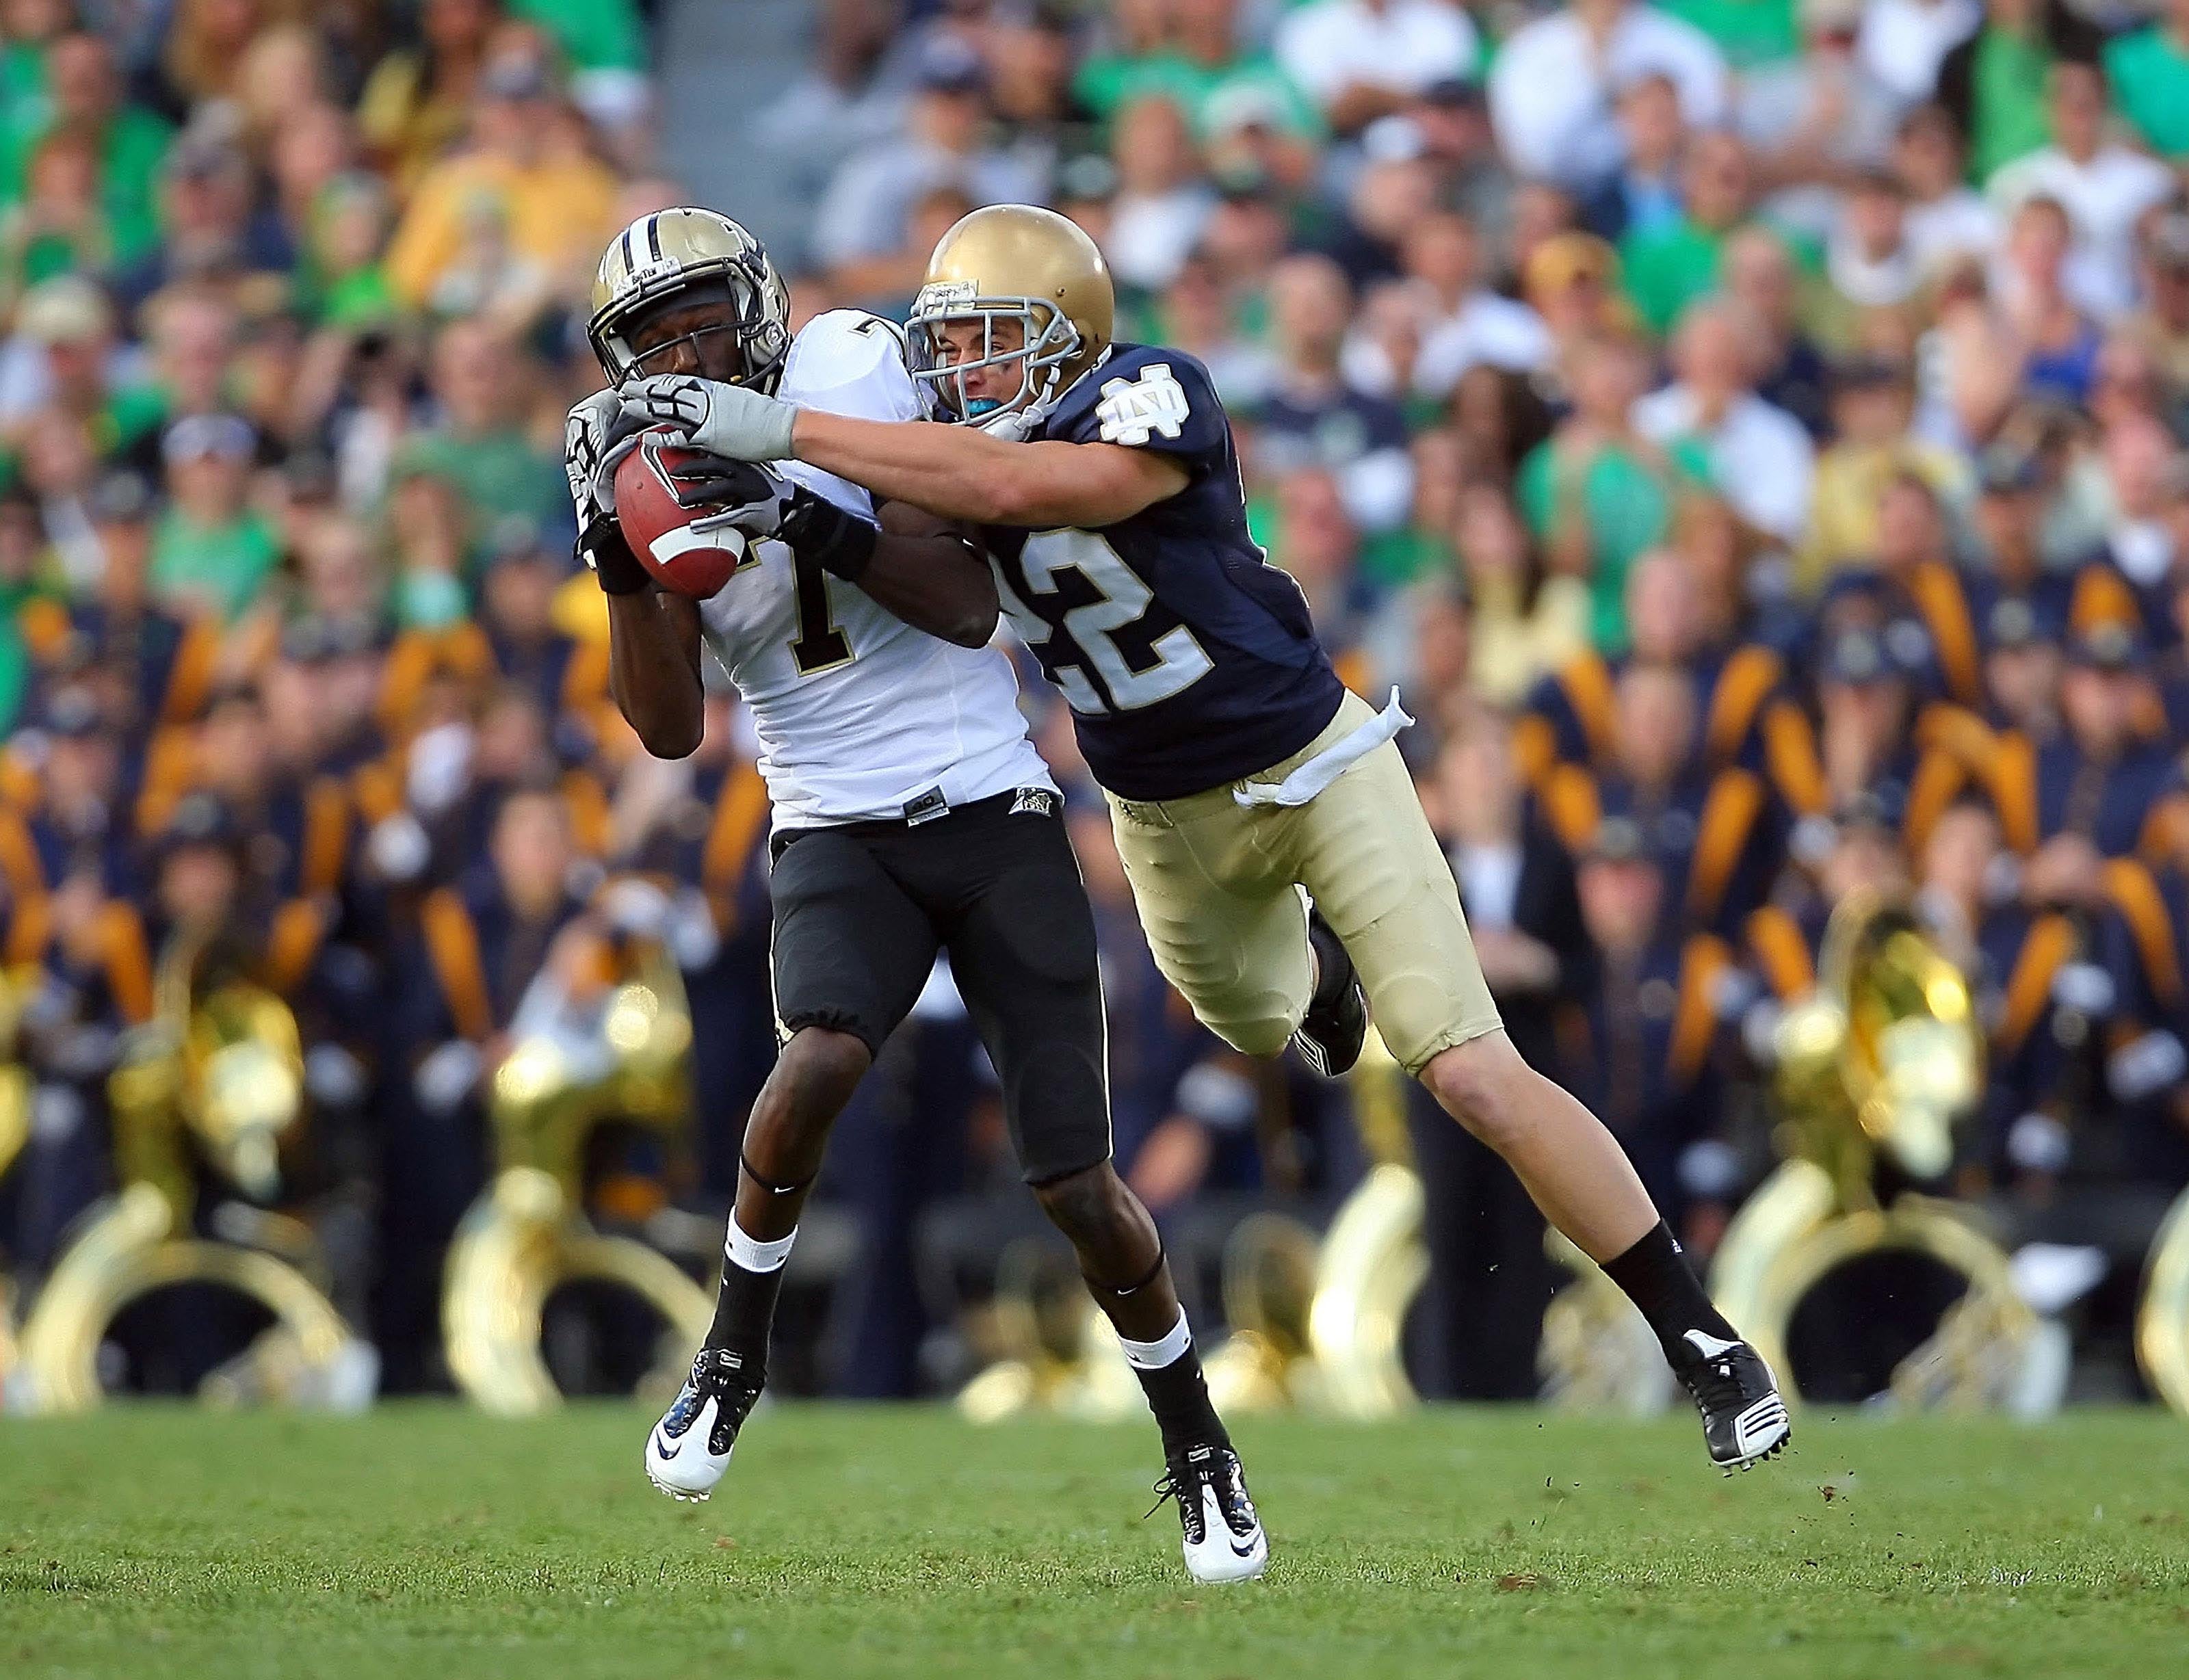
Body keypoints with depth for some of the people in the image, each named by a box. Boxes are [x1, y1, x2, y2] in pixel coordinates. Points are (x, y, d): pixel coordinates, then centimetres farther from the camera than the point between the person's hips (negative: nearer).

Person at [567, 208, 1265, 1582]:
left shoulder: (856, 377, -6)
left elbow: (967, 605, -10)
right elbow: (671, 729, -5)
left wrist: (815, 523, -24)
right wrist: (623, 562, -18)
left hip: (996, 813, -1)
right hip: (843, 836, 1)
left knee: (1078, 1187, -5)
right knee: (821, 1060, -32)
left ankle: (1200, 1451, 17)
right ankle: (734, 1355, -9)